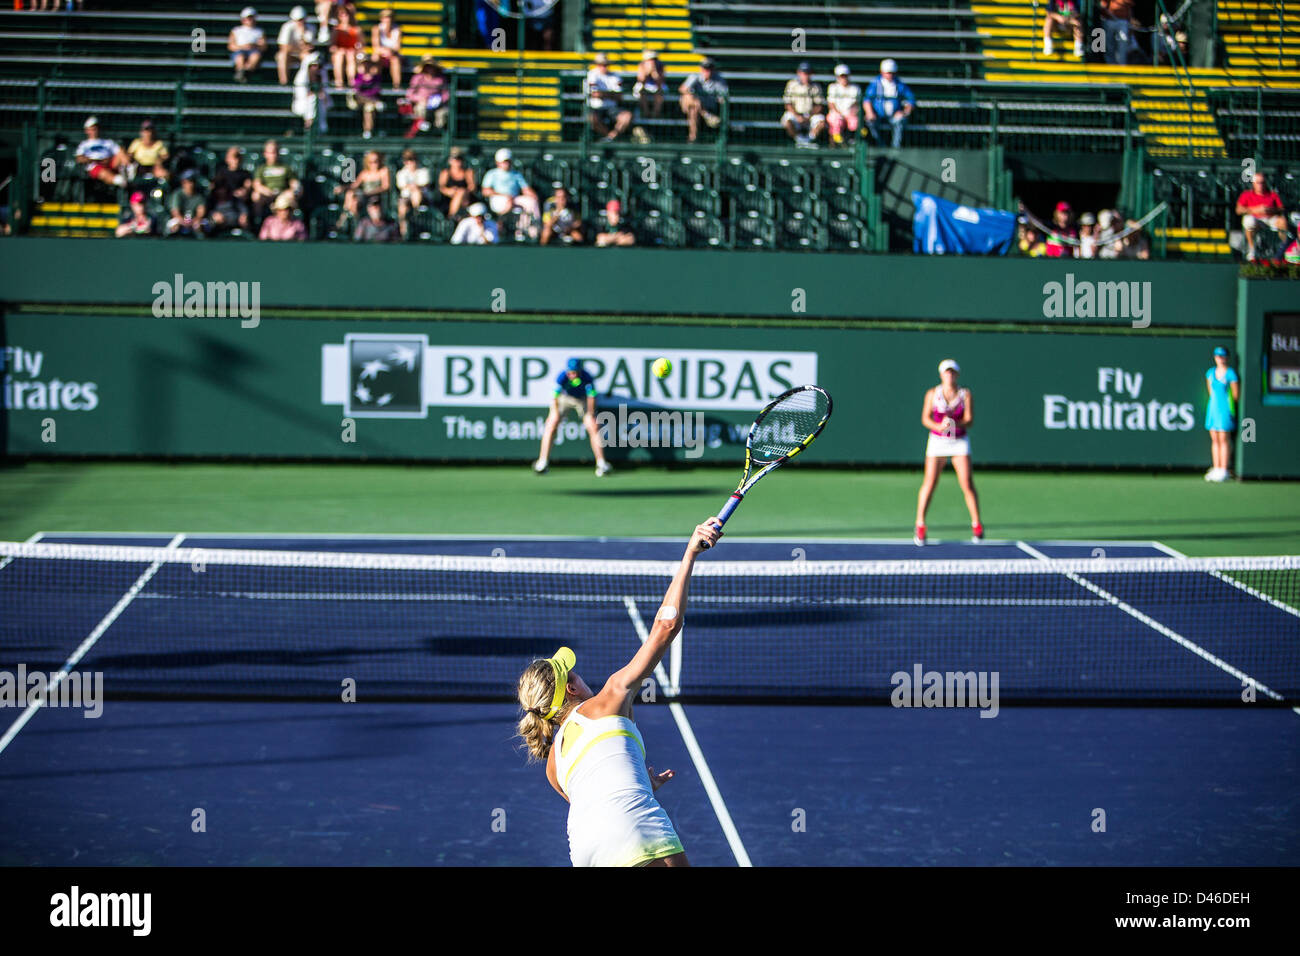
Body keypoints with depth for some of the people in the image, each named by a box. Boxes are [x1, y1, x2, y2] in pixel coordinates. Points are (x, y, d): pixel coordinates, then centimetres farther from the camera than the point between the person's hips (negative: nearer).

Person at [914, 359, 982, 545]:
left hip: (960, 442, 0)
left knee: (967, 483, -8)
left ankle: (976, 525, 2)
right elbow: (925, 418, -5)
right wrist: (938, 426, -25)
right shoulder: (932, 394, 2)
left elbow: (969, 419, -6)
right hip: (937, 440, 0)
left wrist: (954, 423, -26)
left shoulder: (965, 395, 2)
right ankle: (920, 526, 0)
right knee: (929, 483, -8)